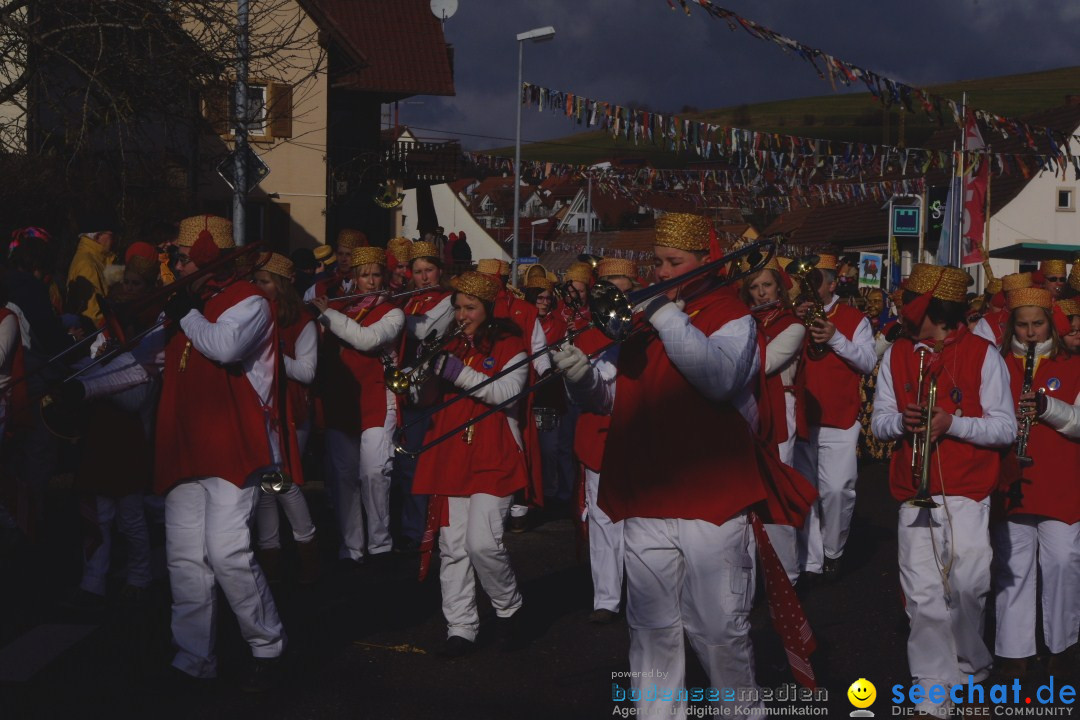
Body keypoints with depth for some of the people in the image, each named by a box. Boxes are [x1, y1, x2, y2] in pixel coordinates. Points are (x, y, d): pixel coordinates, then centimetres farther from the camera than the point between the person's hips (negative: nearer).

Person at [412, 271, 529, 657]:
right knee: (452, 546, 2)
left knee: (483, 542, -15)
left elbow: (507, 392, -13)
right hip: (451, 457, 5)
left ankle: (509, 607, 9)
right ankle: (460, 628, 9)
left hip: (493, 458, -5)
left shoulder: (510, 346, 2)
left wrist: (459, 373, -21)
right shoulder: (451, 348, 17)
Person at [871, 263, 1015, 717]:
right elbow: (879, 422, 10)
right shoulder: (896, 356, 10)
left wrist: (952, 423, -18)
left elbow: (1005, 428, -4)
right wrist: (900, 421, -12)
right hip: (914, 493, 3)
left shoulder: (983, 355, -2)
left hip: (967, 492, -3)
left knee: (967, 585, -11)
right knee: (923, 594, -1)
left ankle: (969, 663, 18)